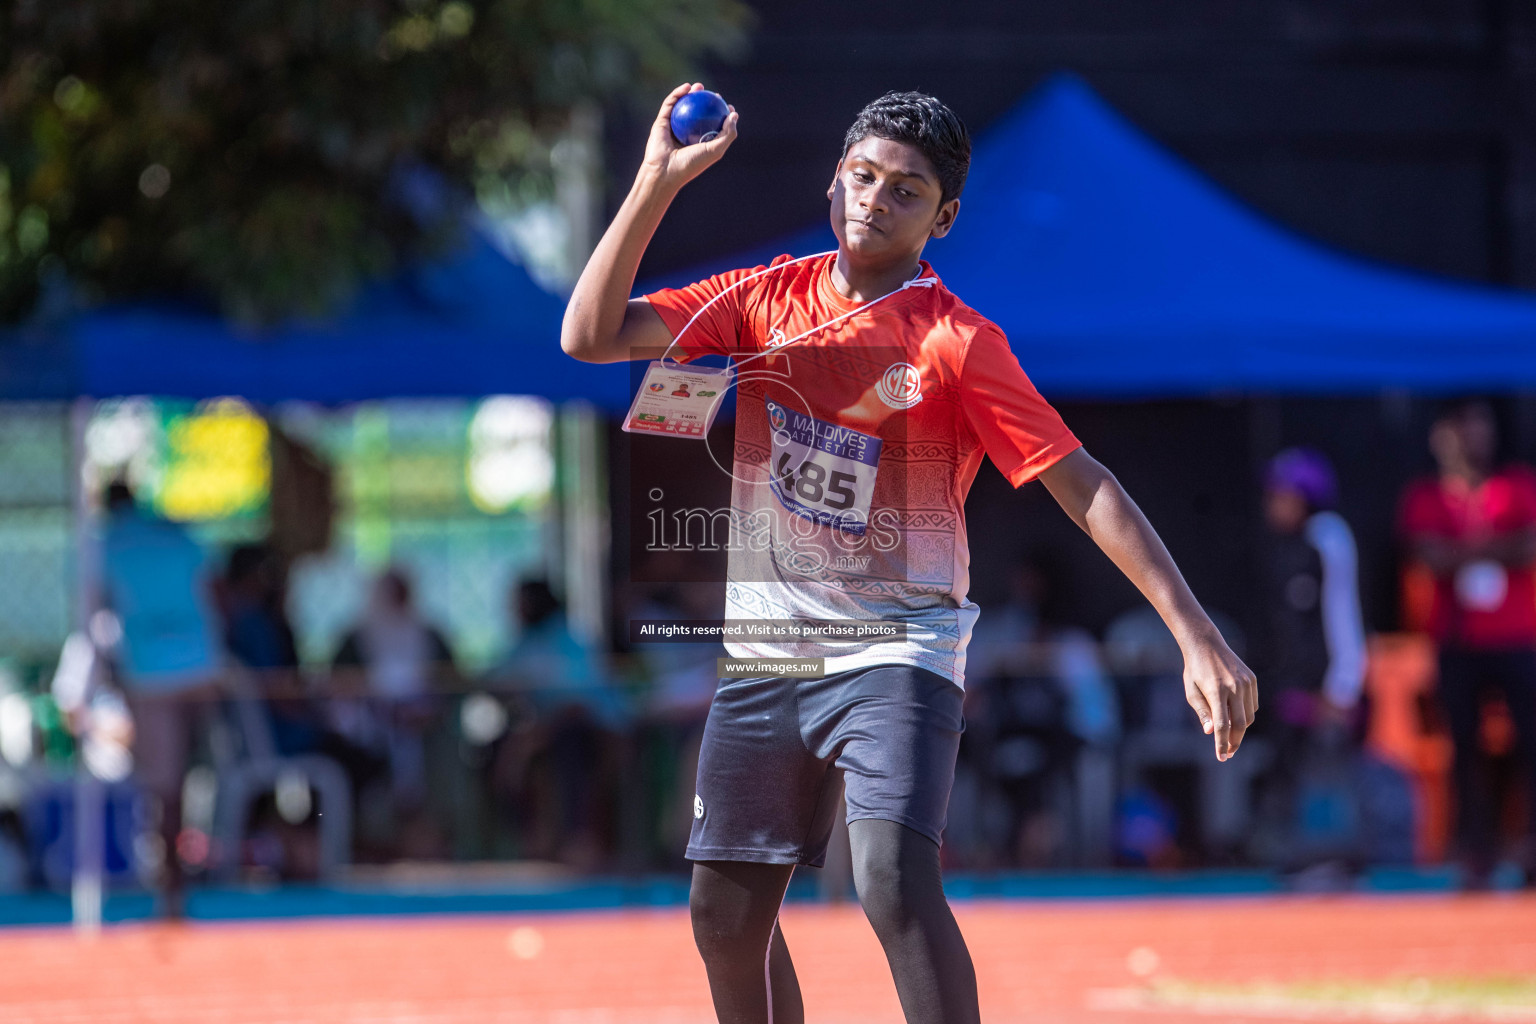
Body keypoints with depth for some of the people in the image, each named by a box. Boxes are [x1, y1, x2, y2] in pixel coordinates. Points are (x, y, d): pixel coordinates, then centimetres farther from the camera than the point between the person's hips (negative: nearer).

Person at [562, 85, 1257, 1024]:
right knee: (726, 912, 8)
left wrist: (1197, 636, -22)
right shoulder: (765, 298, 4)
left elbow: (1086, 487, -13)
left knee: (896, 882, -26)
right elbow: (590, 336, -1)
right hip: (764, 652, 5)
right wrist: (659, 182, -10)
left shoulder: (957, 343, -10)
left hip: (895, 647, -5)